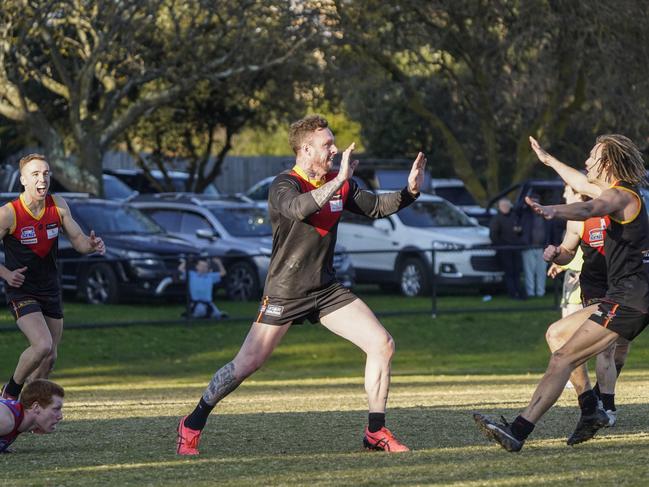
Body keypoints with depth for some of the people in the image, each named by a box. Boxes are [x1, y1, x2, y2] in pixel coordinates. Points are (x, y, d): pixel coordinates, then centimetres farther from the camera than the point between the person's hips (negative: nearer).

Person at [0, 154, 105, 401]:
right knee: (42, 345, -24)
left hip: (51, 291, 6)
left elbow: (77, 239, 5)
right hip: (21, 291, -6)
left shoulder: (58, 205, -2)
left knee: (49, 357, 9)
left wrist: (91, 244, -17)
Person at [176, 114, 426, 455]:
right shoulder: (284, 185, -16)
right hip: (284, 293, -6)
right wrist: (339, 181, -43)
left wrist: (410, 191, -1)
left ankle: (376, 432, 4)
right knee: (246, 364, -5)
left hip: (326, 290, 6)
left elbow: (375, 207, 15)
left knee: (382, 345, -6)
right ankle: (193, 425, 13)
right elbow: (298, 208, -38)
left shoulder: (339, 184, 5)